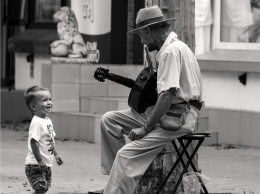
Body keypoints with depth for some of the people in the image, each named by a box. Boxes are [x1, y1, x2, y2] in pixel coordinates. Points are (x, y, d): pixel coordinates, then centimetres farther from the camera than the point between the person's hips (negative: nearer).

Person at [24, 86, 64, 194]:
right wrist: (40, 161, -26)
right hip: (35, 165, -9)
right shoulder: (37, 123, -21)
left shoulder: (48, 121, 9)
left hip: (46, 165, 9)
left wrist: (55, 154, 20)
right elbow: (33, 142, -25)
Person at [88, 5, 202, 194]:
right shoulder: (171, 47, 15)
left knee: (127, 154, -23)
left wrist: (146, 128, -21)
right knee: (109, 119, 10)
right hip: (162, 112, 11)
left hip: (177, 117, -11)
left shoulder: (171, 51, -18)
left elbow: (168, 94, -26)